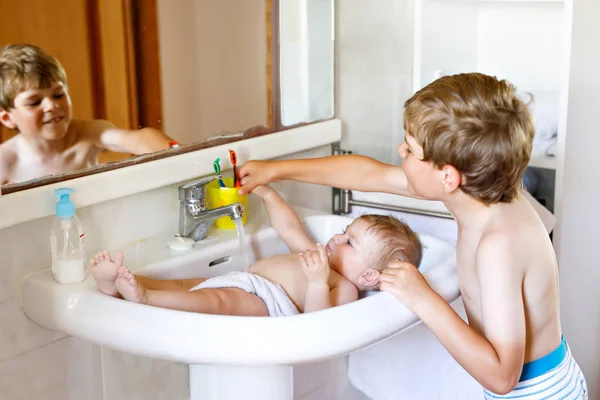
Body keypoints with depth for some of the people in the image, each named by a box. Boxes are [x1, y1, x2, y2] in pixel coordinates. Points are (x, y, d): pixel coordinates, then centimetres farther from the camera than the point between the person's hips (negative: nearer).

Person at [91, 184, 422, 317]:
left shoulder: (344, 288, -3)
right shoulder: (321, 257, 28)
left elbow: (317, 320, -23)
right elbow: (289, 229, 39)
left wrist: (317, 281, -39)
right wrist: (267, 193, 39)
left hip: (264, 300, -10)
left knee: (217, 299, -37)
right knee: (182, 283, -6)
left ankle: (143, 297, -52)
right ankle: (118, 283, -21)